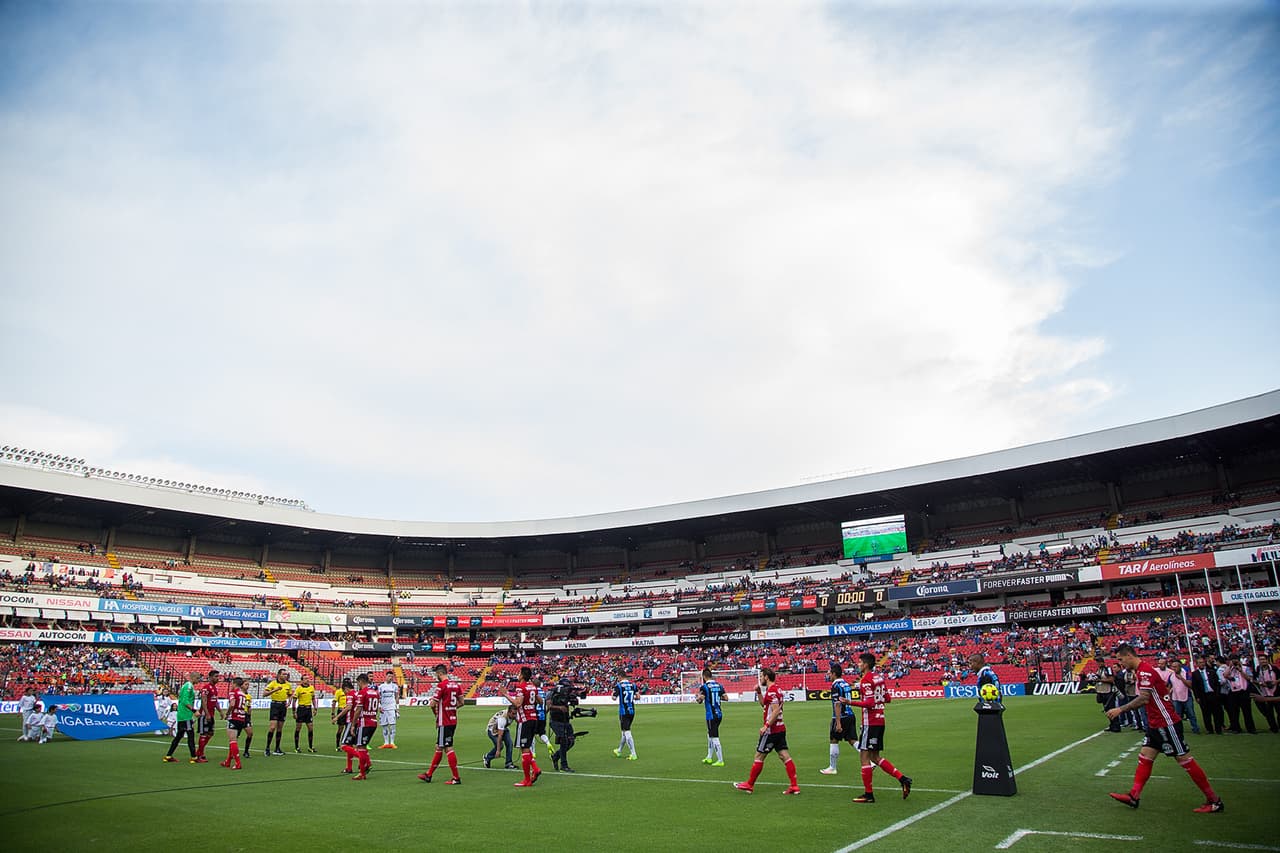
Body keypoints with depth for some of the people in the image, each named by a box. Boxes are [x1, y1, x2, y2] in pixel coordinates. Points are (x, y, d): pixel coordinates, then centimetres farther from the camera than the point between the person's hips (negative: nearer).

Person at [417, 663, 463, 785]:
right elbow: (461, 702, 13)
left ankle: (456, 778, -1)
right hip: (453, 720, 8)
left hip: (444, 722, -8)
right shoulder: (456, 684, 8)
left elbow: (433, 704, -15)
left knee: (448, 749, -3)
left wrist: (436, 713, 4)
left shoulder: (441, 685, -15)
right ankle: (428, 775, 27)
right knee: (438, 747, 17)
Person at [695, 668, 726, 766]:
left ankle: (720, 761, -2)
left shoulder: (704, 686, -11)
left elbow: (700, 700, -17)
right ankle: (709, 757, 27)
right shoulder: (719, 685, 7)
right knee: (710, 735, 21)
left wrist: (697, 697, 5)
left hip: (711, 715, -7)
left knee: (714, 738, -3)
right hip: (719, 714, 7)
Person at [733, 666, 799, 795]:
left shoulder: (771, 691, -16)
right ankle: (794, 785, 3)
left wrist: (766, 726, -22)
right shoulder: (776, 689, 15)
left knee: (759, 756, 1)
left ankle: (749, 785, 11)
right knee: (784, 756, 7)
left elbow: (776, 710, -24)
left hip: (772, 730, -9)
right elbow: (764, 704, 27)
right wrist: (759, 693, 15)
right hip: (780, 728, 9)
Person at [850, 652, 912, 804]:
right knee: (875, 757, 16)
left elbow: (869, 703, -22)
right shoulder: (879, 677, 11)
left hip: (870, 722, -9)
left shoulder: (865, 680, -15)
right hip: (880, 720, 9)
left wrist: (850, 702, -25)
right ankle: (902, 778, 10)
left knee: (865, 756, -2)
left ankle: (868, 794, 1)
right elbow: (888, 699, 16)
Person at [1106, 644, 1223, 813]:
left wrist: (1120, 709, -25)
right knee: (1145, 757, 5)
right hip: (1155, 724, 10)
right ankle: (1134, 796, 4)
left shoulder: (1145, 670, -19)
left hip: (1167, 723, -10)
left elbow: (1143, 698, -27)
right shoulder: (1139, 671, 12)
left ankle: (1214, 800, 9)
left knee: (1184, 759, -2)